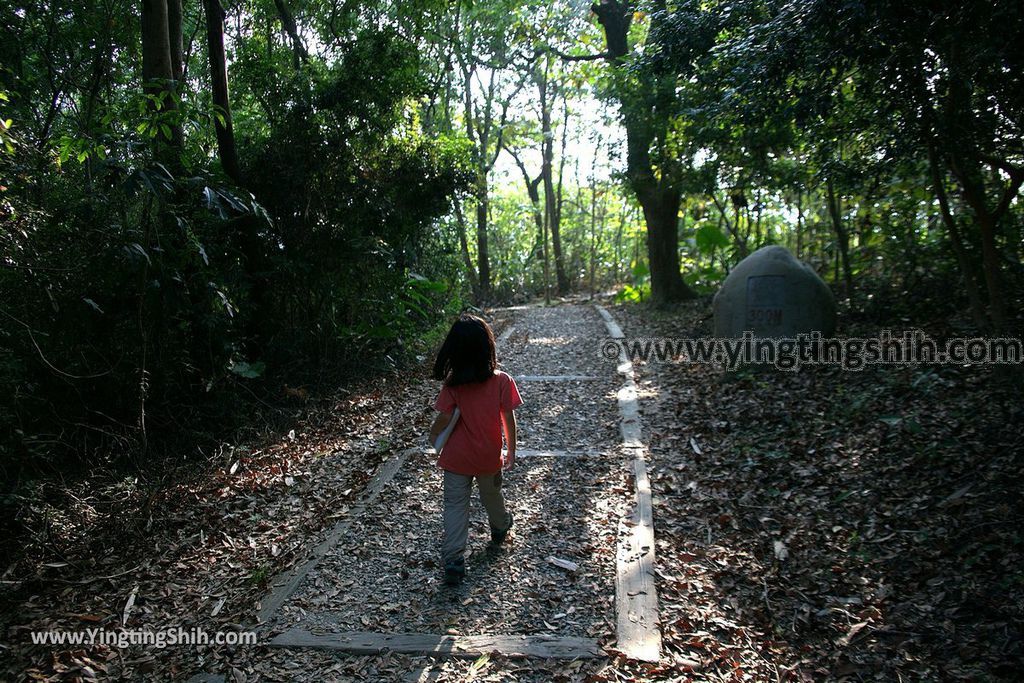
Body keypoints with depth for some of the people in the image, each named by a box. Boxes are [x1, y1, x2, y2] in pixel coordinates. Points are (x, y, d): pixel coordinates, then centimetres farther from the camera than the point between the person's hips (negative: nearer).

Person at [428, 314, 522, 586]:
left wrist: (433, 436, 9)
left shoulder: (452, 384, -16)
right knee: (492, 495, 26)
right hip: (489, 458, 2)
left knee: (455, 505, 8)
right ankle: (500, 528, 53)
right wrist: (511, 451, 4)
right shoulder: (502, 381, -15)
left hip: (456, 458, -1)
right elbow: (509, 420, -10)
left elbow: (445, 419, -13)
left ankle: (453, 560, 2)